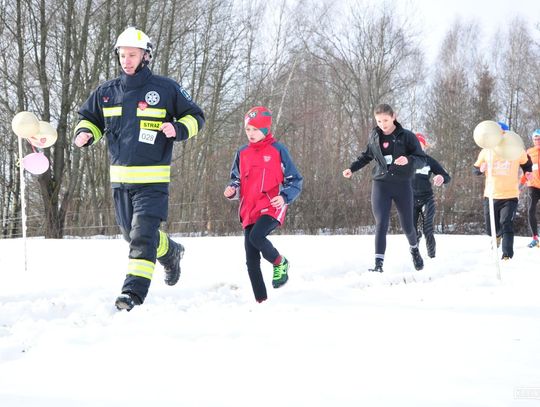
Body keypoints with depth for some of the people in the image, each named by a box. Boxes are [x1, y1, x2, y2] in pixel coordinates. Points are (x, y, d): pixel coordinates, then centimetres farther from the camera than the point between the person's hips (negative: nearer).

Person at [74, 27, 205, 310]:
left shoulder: (166, 89, -3)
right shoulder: (107, 92, 6)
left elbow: (195, 117, 5)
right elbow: (89, 118, 20)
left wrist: (178, 130, -16)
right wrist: (84, 133, -3)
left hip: (153, 180, -5)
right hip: (120, 178, 5)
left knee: (143, 234, -15)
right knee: (131, 233, 17)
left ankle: (134, 291, -15)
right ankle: (170, 252, 44)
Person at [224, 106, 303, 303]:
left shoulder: (278, 150, -1)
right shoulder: (242, 153, 12)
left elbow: (296, 181, 1)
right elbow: (236, 179, 22)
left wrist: (284, 197, -16)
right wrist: (232, 190, -1)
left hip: (271, 208, -5)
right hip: (249, 211, 5)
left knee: (256, 236, -32)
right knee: (251, 259, 1)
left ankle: (280, 262, -4)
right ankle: (261, 300, 9)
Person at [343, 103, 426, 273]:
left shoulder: (407, 136, -5)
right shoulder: (374, 136, 5)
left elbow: (422, 159, -6)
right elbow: (366, 156, 23)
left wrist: (408, 160, -26)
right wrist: (352, 168, 10)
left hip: (402, 184, -1)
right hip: (381, 184, 1)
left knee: (407, 225, 9)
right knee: (381, 224, -13)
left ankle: (414, 248, 41)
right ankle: (378, 263, -15)